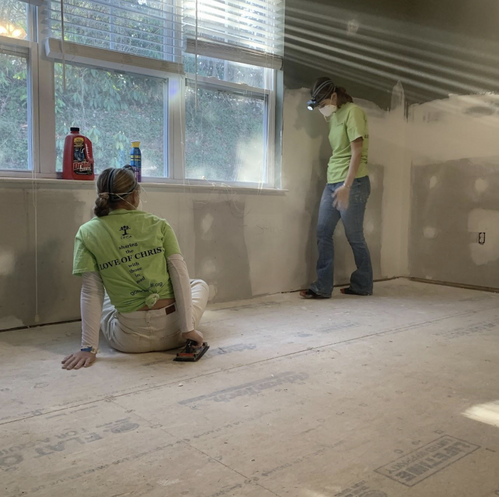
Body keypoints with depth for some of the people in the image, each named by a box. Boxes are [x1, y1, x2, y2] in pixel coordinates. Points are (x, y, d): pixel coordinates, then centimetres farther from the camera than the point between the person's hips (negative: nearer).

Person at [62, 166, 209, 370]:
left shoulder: (88, 233, -4)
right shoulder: (159, 225, -3)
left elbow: (91, 294, -7)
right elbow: (180, 276, -9)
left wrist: (89, 347, -5)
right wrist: (188, 328, -6)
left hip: (130, 340, 1)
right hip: (172, 333, 0)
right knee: (199, 284, 33)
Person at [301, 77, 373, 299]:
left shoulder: (352, 112, -8)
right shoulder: (333, 117, 16)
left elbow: (357, 153, -15)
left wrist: (346, 186, -22)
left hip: (353, 183, -8)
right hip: (332, 183, 8)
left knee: (354, 237, 1)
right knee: (323, 233, 2)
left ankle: (363, 285, 17)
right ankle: (323, 287, 6)